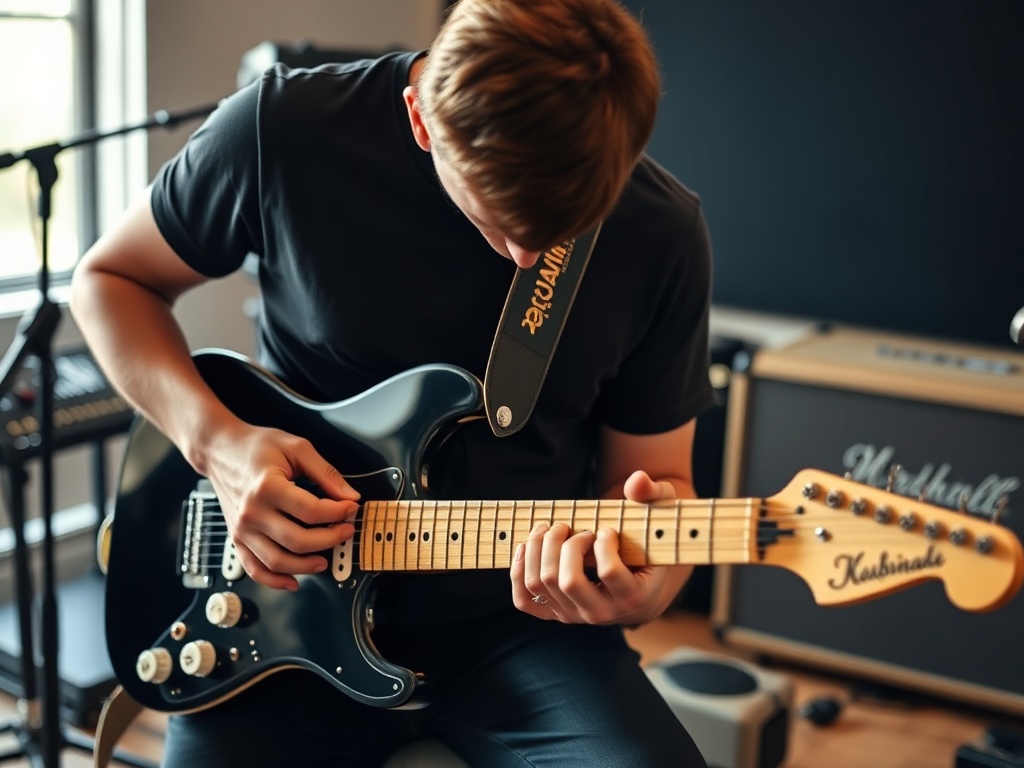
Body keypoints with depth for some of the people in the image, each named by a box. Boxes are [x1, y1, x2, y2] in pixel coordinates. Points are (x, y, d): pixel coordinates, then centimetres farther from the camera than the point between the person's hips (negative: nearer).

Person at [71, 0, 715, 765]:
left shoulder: (663, 234, -9)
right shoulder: (286, 128, -13)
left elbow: (653, 477, 1)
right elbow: (110, 278, 2)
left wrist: (643, 585, -22)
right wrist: (214, 439, -15)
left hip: (517, 625, 1)